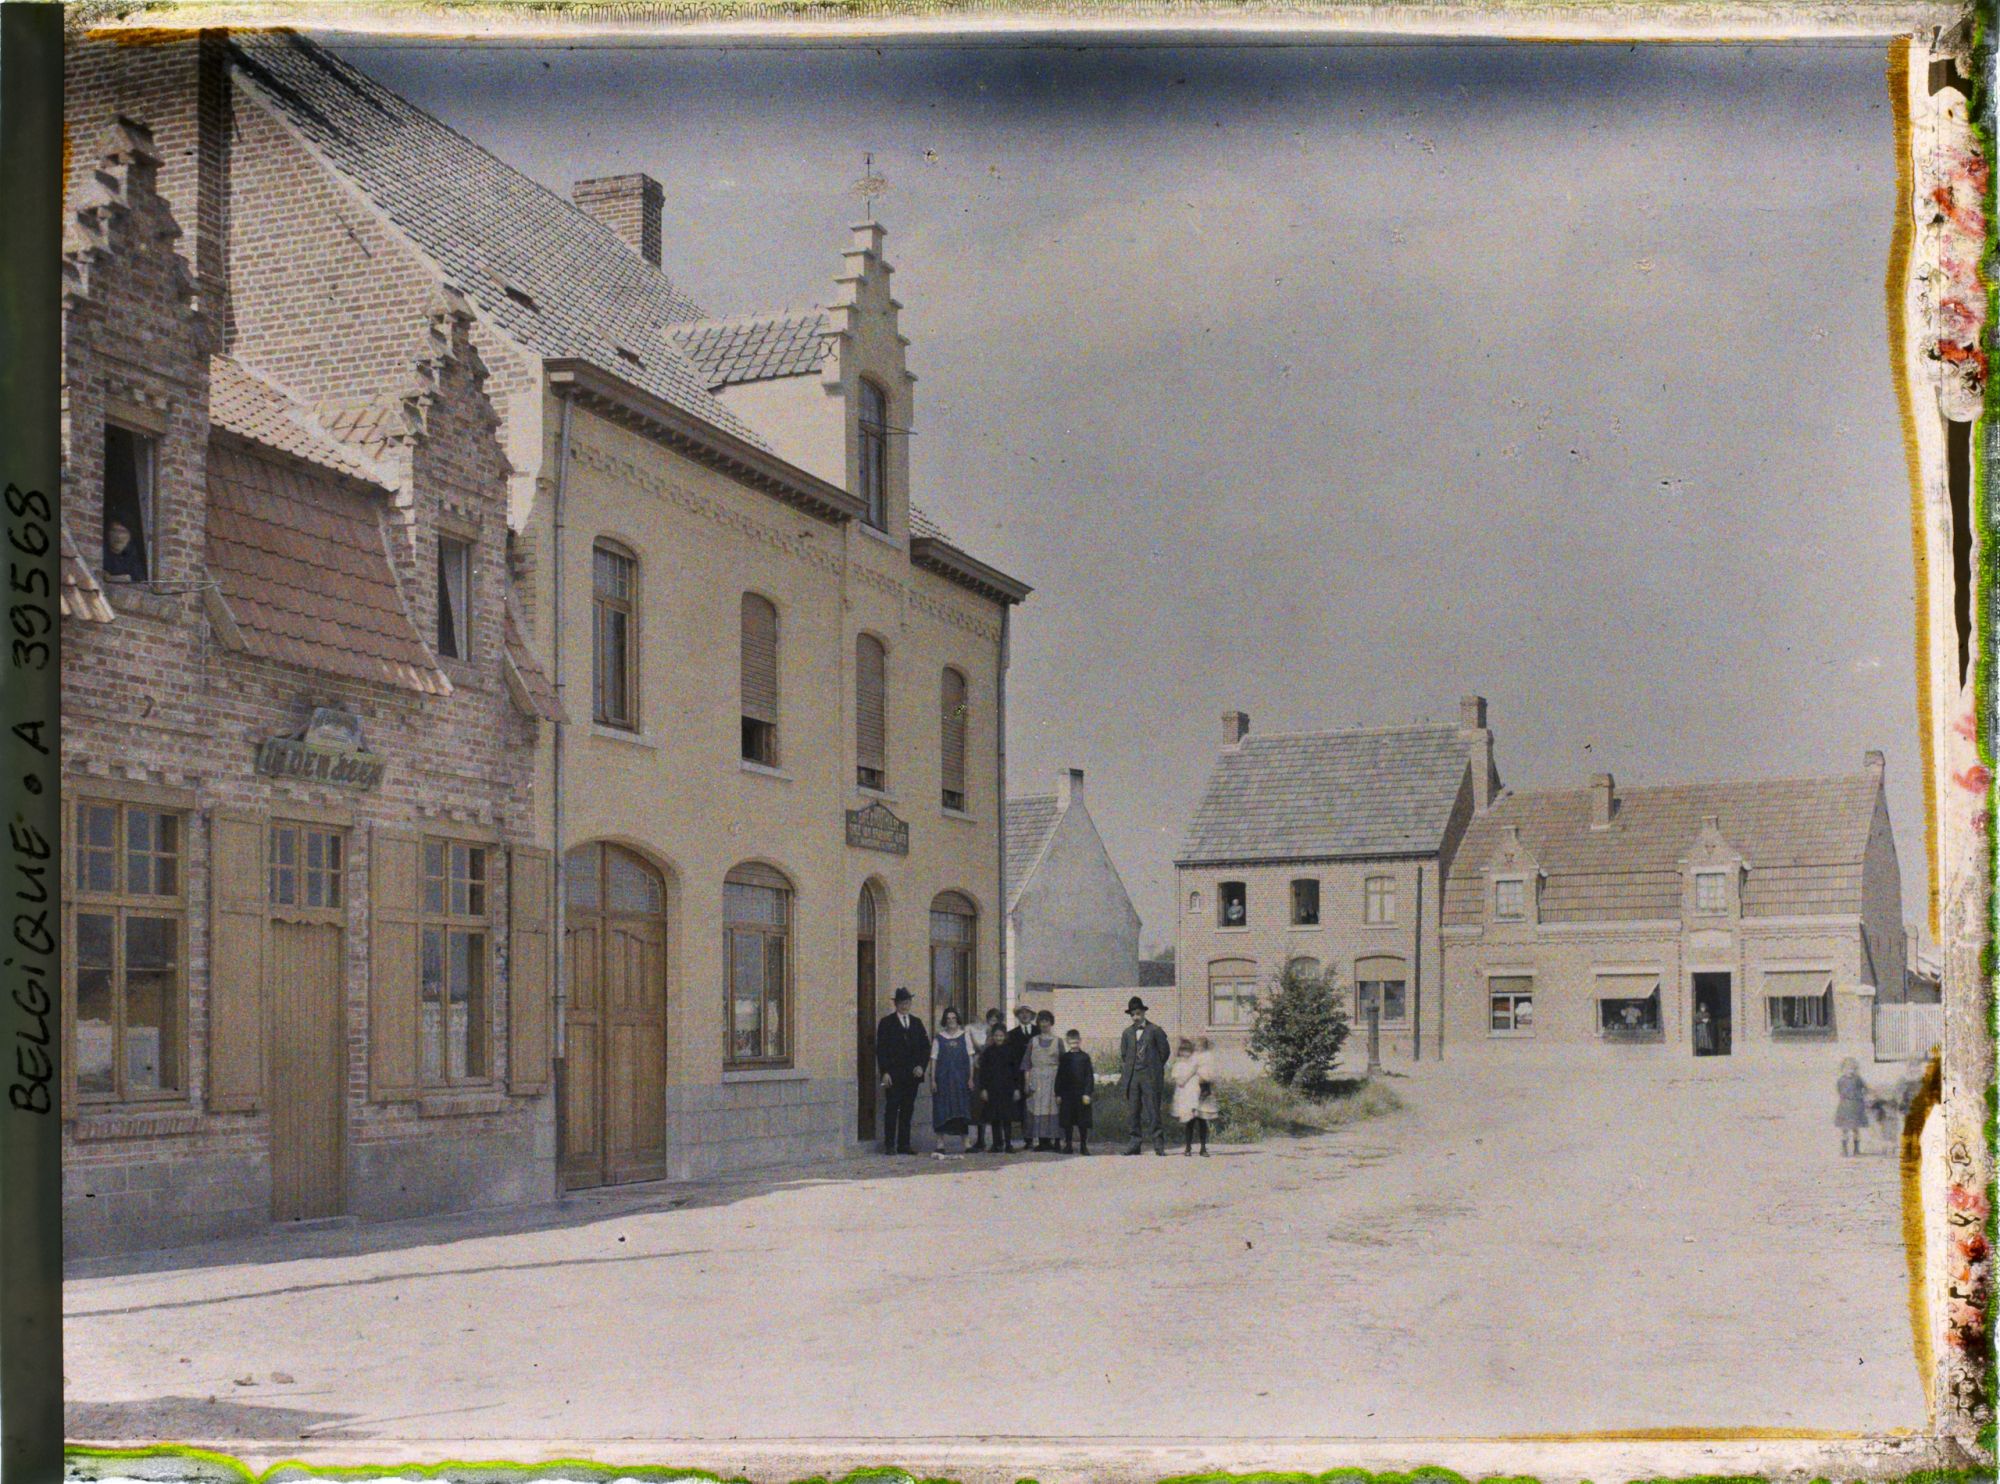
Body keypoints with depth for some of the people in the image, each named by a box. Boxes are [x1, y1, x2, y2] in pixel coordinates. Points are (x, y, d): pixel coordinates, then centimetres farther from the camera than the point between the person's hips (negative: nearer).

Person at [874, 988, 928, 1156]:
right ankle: (889, 1145, -3)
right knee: (892, 1109, -5)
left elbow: (925, 1046, 15)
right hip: (894, 1074, -4)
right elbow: (881, 1049, -3)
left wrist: (921, 1066, 0)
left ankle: (904, 1144, 8)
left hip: (912, 1073, 4)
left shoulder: (916, 1023, 15)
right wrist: (884, 1072, -10)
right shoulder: (887, 1022, 1)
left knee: (907, 1110, 4)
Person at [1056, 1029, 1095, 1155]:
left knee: (1083, 1121, 2)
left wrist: (1087, 1093, -9)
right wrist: (1058, 1094, 1)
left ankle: (1083, 1145, 11)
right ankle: (1068, 1145, 11)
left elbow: (1089, 1076, -1)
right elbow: (1059, 1077, 7)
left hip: (1081, 1094, -1)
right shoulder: (1064, 1058, 6)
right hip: (1067, 1094, 2)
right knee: (1067, 1121, 3)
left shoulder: (1085, 1057, 1)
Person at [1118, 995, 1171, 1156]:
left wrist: (1154, 1067, 6)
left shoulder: (1155, 1031, 1)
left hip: (1150, 1077, -4)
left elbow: (1165, 1051, 6)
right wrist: (1124, 1073, 9)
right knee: (1135, 1112, 5)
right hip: (1132, 1076, 4)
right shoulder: (1127, 1033, 13)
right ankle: (1136, 1142, 9)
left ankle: (1159, 1144, -5)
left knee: (1152, 1111, -7)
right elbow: (1123, 1055, 19)